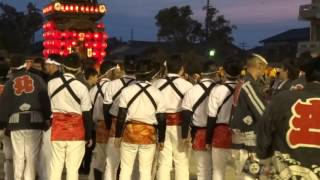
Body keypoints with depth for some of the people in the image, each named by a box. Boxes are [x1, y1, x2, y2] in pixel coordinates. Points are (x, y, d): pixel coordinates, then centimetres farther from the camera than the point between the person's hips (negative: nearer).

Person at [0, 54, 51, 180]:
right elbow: (46, 101, 0)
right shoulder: (37, 79, 4)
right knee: (32, 156, 3)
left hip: (16, 122, 2)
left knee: (18, 157, 11)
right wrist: (47, 118, 6)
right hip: (35, 121, -1)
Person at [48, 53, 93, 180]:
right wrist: (89, 136, 1)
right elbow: (87, 114, -6)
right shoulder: (81, 87, -9)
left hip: (57, 128, 3)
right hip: (76, 131, -3)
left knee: (55, 165, 8)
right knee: (73, 167, 1)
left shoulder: (52, 83, 1)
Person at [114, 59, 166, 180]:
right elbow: (161, 119, -1)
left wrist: (118, 135, 5)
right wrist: (161, 139, 8)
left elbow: (121, 116, -3)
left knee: (126, 169, 9)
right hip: (149, 134, 0)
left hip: (129, 132, 0)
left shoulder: (126, 91, -4)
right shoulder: (157, 93, -3)